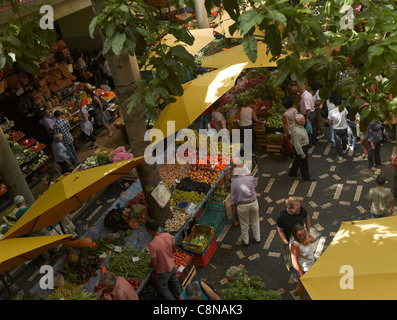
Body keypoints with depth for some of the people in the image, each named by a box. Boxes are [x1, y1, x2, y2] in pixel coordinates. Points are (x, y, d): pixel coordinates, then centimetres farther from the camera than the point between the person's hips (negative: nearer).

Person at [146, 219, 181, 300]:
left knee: (162, 289, 23)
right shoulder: (168, 235, -18)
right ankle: (178, 298, 55)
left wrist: (150, 265, -4)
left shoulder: (152, 245, -35)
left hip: (163, 272, -6)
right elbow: (174, 250, -2)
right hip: (172, 266, 6)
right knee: (174, 283, 31)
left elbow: (154, 264, -26)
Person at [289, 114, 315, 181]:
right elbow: (297, 144, -31)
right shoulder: (296, 131, -35)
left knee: (297, 160, 26)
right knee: (304, 163, 9)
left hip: (304, 147, 10)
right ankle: (306, 177, 28)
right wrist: (302, 153, -24)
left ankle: (292, 173, 44)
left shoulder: (300, 126, -3)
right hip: (300, 149, -10)